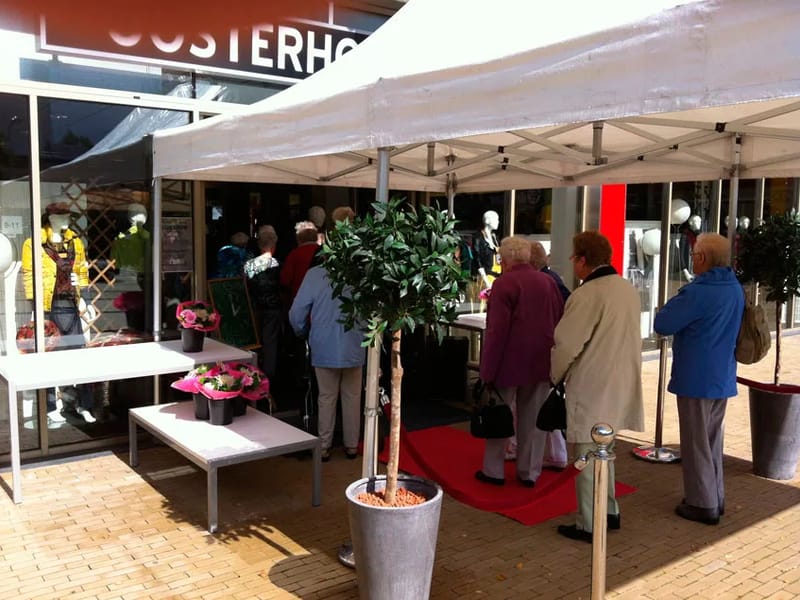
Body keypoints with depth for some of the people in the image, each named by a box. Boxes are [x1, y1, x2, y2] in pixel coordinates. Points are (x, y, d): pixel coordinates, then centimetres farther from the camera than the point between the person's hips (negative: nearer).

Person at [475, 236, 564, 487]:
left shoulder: (504, 283, -13)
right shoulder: (548, 282, 5)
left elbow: (497, 330, -16)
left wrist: (488, 370, -12)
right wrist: (554, 359, 18)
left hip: (509, 362, -5)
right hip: (541, 362, 5)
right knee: (533, 418, 12)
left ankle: (493, 471, 18)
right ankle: (530, 473, 20)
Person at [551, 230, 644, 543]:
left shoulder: (586, 295, -20)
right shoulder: (629, 290, 5)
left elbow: (566, 344, -15)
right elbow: (626, 338, 11)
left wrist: (555, 374, 3)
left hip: (590, 388, -8)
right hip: (619, 385, 8)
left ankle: (588, 525, 13)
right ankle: (610, 512, 34)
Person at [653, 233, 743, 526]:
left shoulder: (697, 292, -22)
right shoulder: (735, 289, 6)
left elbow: (662, 325, -19)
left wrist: (677, 300, -4)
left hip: (696, 379, -8)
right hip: (723, 377, 8)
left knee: (696, 443, 4)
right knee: (713, 440, 19)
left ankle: (702, 504, 12)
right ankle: (716, 498, 29)